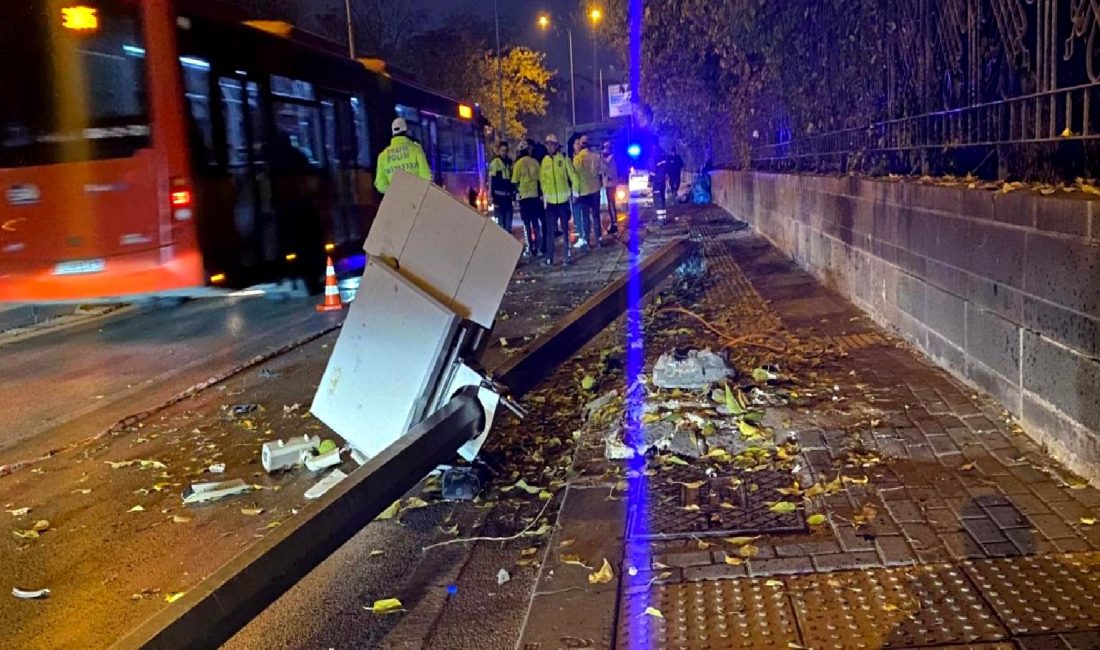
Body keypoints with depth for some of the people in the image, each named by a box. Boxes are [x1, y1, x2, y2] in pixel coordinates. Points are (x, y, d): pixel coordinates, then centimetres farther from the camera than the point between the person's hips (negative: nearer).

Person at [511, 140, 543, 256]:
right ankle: (539, 247, 12)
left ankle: (529, 248, 0)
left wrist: (517, 191, 9)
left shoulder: (519, 163, -8)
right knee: (536, 222, 11)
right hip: (535, 195, 3)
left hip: (524, 196, -3)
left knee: (527, 223, 2)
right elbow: (539, 178, 5)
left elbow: (515, 182, -7)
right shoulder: (535, 162, 2)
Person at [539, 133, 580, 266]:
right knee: (549, 230, 0)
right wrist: (544, 193, 6)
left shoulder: (564, 158, -4)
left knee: (565, 228, 8)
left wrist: (574, 192, -1)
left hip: (563, 199, -2)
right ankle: (549, 258, 4)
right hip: (550, 200, 2)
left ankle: (568, 254, 18)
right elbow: (542, 178, 12)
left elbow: (573, 176, -1)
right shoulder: (544, 161, 4)